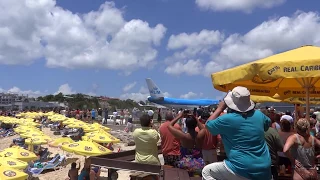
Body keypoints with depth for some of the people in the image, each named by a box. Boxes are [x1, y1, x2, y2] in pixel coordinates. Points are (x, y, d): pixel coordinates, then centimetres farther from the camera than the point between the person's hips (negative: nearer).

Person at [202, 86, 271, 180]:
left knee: (206, 171, 7)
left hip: (242, 171, -5)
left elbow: (208, 125, 4)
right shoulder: (259, 115, 1)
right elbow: (268, 123, 25)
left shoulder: (227, 119, -14)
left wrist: (220, 108, 10)